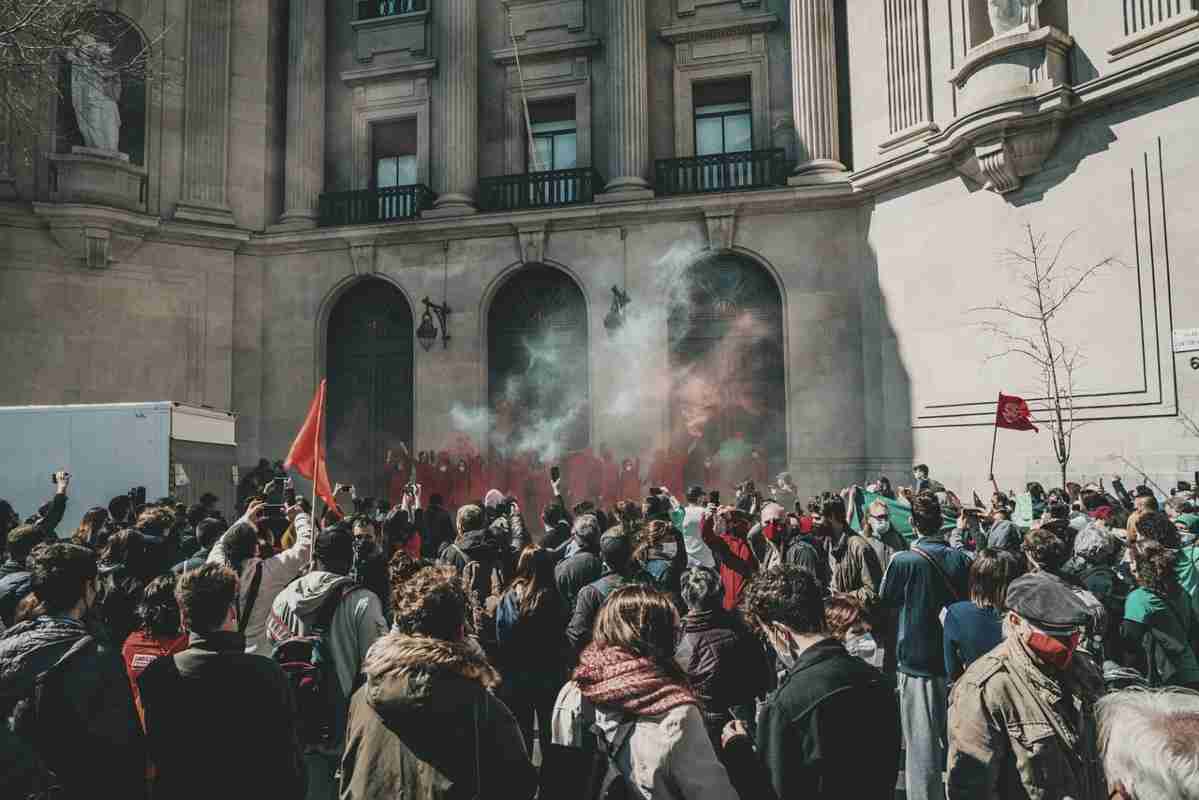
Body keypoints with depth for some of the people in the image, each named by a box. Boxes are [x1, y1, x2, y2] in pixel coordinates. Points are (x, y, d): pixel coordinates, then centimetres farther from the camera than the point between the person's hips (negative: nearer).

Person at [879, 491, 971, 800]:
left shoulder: (903, 561, -16)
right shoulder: (962, 559, -6)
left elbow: (886, 600, 0)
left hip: (917, 661, -4)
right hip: (956, 659, 4)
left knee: (922, 743, 4)